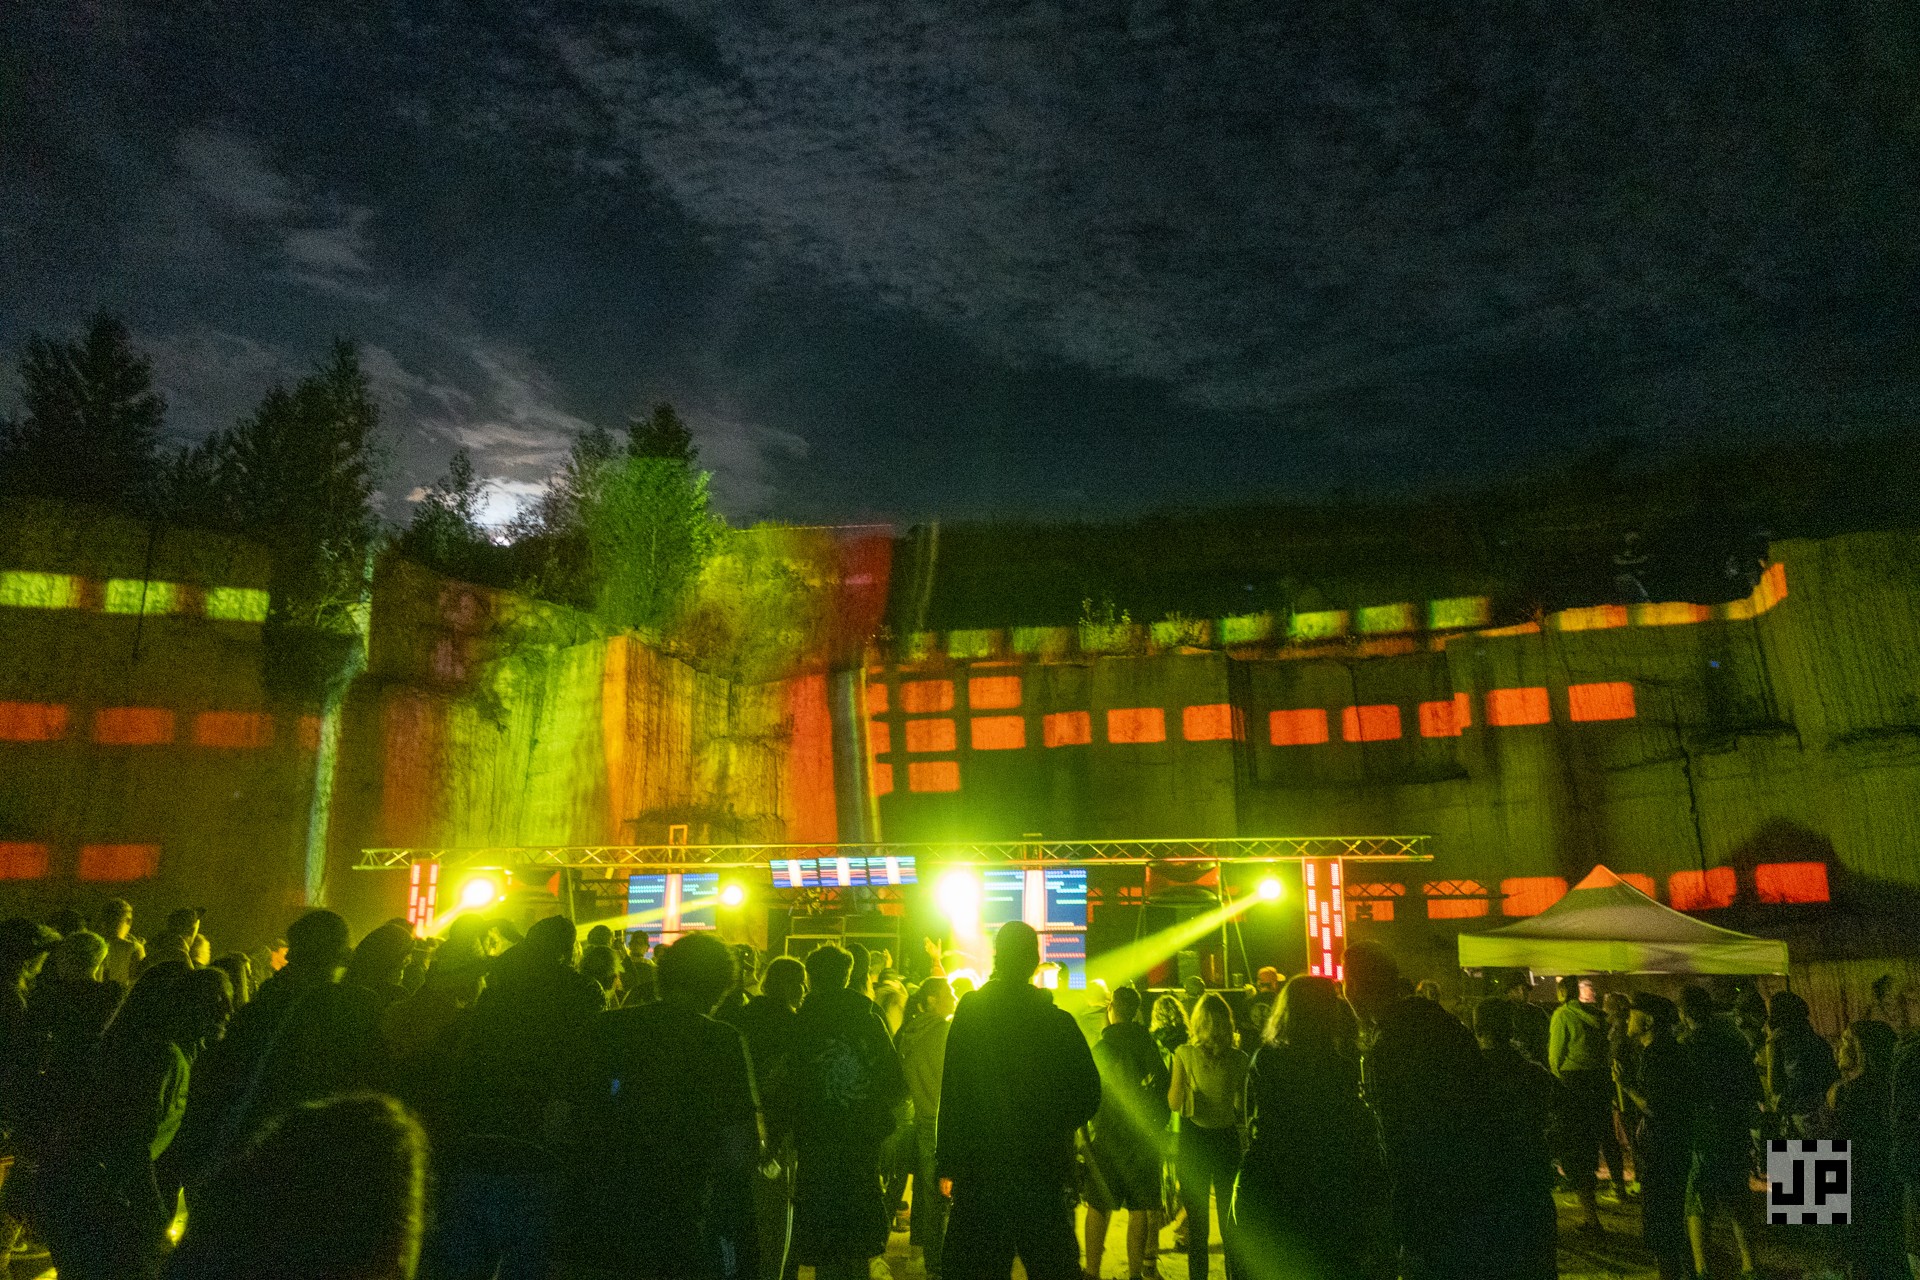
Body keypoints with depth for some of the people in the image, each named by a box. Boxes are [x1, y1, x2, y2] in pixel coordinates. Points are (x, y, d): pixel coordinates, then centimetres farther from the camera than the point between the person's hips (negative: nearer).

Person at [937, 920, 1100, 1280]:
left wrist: (946, 1163, -2)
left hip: (978, 1171, 0)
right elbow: (1088, 1096, -2)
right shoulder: (1058, 1021, -5)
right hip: (1045, 1169, 1)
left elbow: (951, 1095, -9)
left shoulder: (969, 1014, -7)